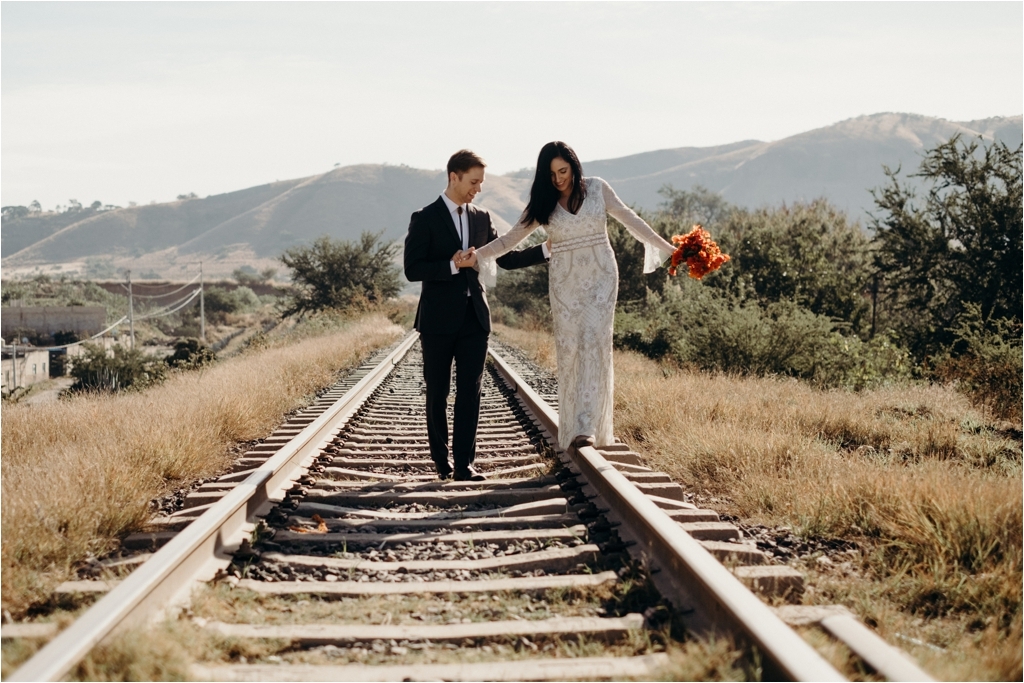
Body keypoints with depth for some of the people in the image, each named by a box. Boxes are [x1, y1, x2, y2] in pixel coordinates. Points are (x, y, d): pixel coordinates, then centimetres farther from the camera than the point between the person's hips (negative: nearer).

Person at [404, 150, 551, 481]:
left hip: (474, 317, 4)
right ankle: (441, 460, 21)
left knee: (470, 392, -2)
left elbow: (507, 258, 12)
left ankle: (464, 464, -1)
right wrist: (453, 266, -20)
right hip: (439, 320, -3)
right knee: (437, 394, 6)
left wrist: (547, 249, 2)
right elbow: (412, 269, -11)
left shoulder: (481, 218, 10)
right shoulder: (425, 219, -5)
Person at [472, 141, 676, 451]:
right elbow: (513, 236, 1)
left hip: (600, 278, -1)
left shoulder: (597, 188, 0)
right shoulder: (543, 202, 2)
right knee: (568, 348, 0)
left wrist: (665, 246, 2)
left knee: (594, 342, -12)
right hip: (565, 282, 1)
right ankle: (572, 429, 8)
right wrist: (478, 254, -11)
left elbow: (629, 219, 5)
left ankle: (587, 428, -16)